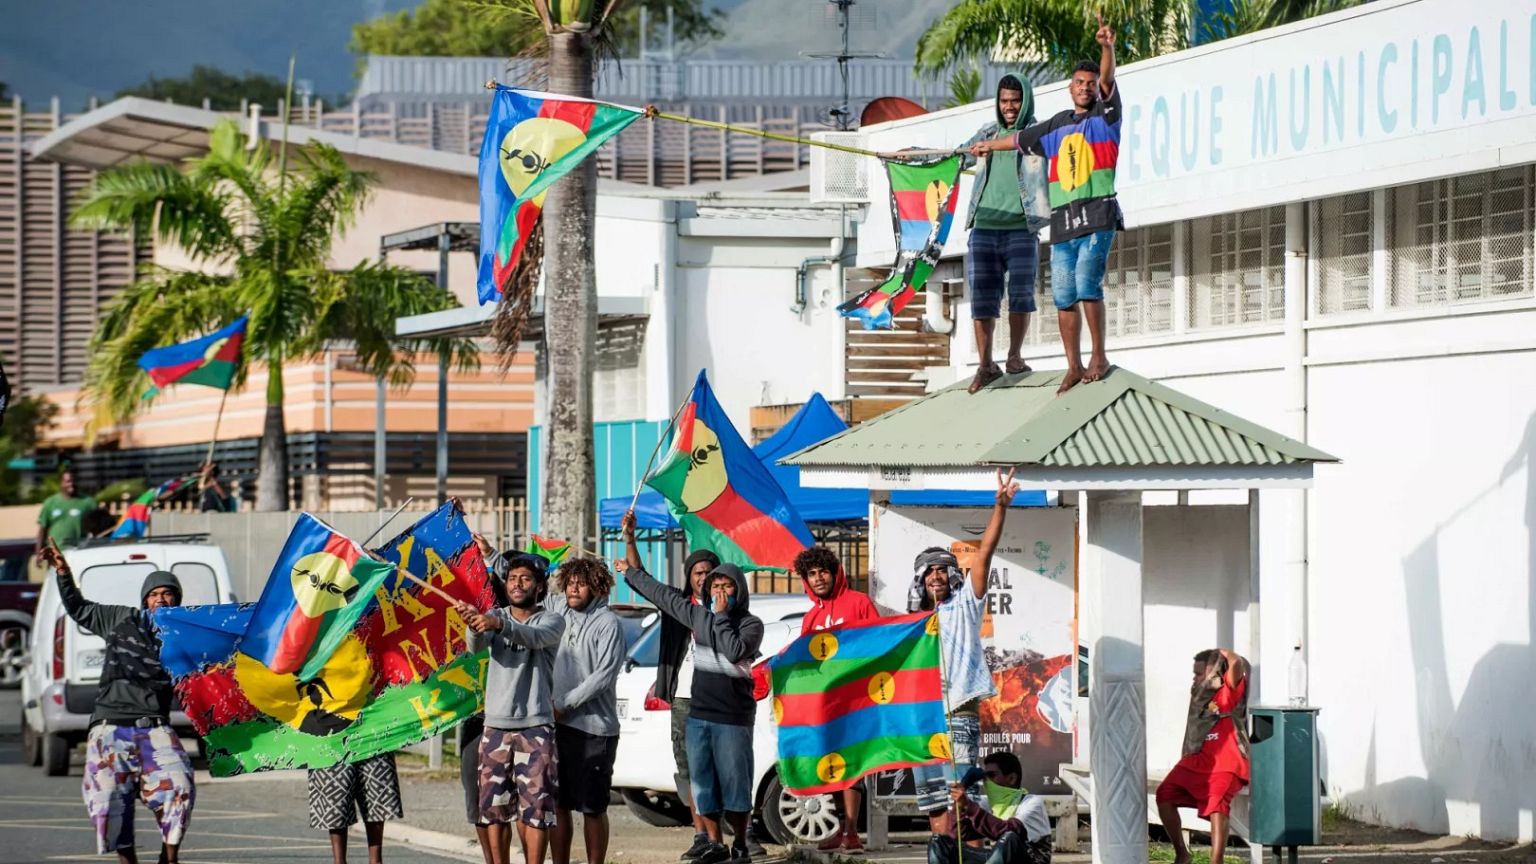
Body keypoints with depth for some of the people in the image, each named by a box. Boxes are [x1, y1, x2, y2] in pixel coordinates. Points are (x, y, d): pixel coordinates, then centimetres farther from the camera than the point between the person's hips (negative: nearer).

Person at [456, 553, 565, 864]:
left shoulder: (552, 621, 1)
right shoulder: (495, 616, 10)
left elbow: (534, 637, -23)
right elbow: (476, 645, -12)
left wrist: (498, 624, -42)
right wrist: (475, 623, -37)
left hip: (535, 728, -3)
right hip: (496, 726, 3)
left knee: (536, 806, -7)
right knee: (495, 806, 5)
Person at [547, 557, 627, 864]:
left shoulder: (607, 623, -8)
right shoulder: (560, 612, 8)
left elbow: (604, 675, -15)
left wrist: (564, 705, -14)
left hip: (594, 727, -5)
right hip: (557, 724, 5)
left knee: (593, 808, 2)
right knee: (557, 804, 8)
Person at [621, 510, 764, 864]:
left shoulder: (750, 624, -4)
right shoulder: (697, 615, 8)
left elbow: (735, 650, -25)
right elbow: (651, 588, 12)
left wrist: (722, 617, -15)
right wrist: (629, 539, 11)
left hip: (733, 718, -5)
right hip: (698, 715, 5)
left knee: (734, 782, 0)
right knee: (702, 782, 6)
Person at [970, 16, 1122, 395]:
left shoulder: (1104, 115, 6)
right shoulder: (1060, 124, 21)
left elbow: (1107, 79, -13)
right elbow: (1023, 138, 38)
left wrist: (1108, 47, -31)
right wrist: (990, 145, 53)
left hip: (1098, 215, -5)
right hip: (1063, 221, 5)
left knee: (1087, 283, -19)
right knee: (1063, 296, 1)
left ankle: (1099, 356, -10)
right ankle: (1074, 366, 6)